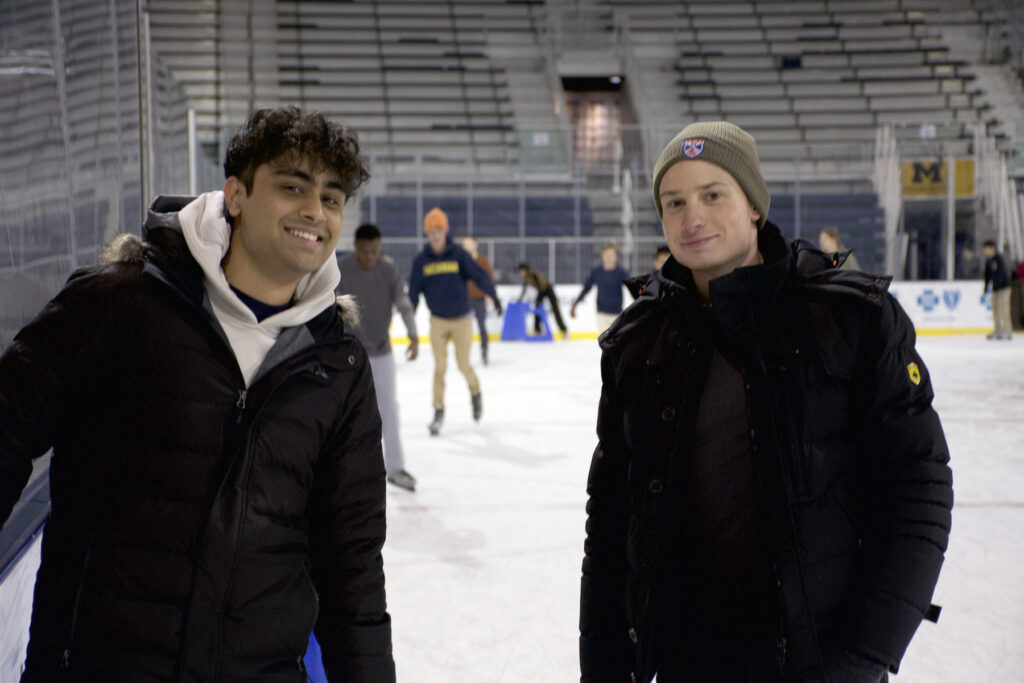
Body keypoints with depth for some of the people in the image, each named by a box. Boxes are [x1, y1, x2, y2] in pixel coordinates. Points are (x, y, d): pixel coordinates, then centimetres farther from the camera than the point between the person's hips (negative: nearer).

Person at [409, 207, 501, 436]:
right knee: (439, 367, -1)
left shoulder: (458, 254, -9)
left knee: (464, 365, 6)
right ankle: (438, 413, 8)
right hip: (437, 321, 1)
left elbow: (479, 275, -10)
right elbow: (414, 290, 1)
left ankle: (475, 394, 36)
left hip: (462, 320, -1)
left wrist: (493, 296, -16)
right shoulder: (421, 260, -3)